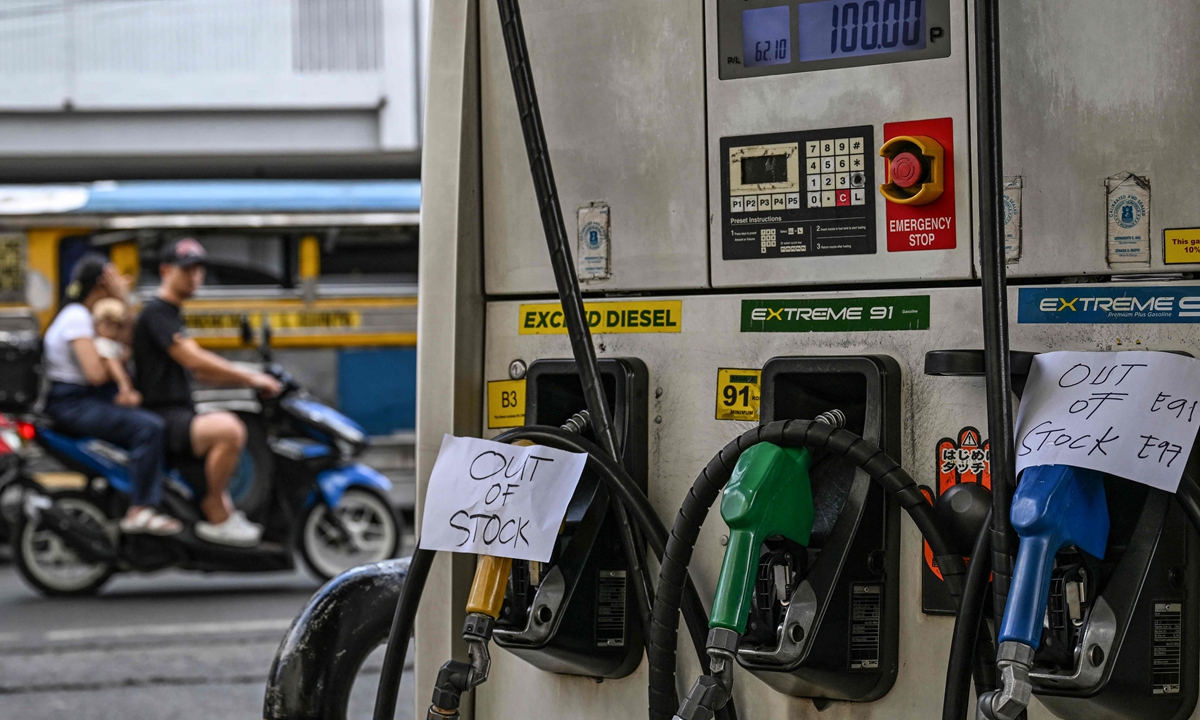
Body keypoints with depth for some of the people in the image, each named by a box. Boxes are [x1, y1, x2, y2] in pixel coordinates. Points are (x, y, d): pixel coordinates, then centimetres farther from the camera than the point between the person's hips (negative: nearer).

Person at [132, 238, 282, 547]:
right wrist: (250, 377, -17)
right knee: (229, 429, -33)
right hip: (161, 419, -11)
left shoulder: (171, 314, 21)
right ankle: (216, 516, -18)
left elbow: (200, 370, 23)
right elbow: (193, 359, -22)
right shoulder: (156, 312, -11)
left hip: (178, 414, 11)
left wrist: (248, 380, 11)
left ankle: (223, 507, 24)